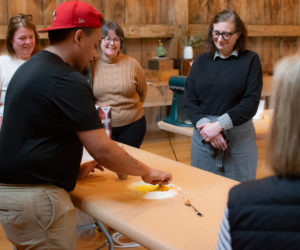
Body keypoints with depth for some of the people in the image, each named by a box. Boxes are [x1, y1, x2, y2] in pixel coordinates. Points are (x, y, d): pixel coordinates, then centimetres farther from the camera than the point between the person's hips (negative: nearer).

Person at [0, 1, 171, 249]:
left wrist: (72, 168, 18)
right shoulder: (67, 81, -18)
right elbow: (102, 149, -19)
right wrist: (146, 171, -6)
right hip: (35, 197, -10)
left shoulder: (29, 68, 12)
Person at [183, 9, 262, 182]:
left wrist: (219, 125, -15)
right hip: (203, 136, 3)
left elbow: (251, 102, -7)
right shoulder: (201, 61, 9)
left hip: (239, 137, -2)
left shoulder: (250, 60, 1)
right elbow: (189, 101, 3)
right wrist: (204, 125, -13)